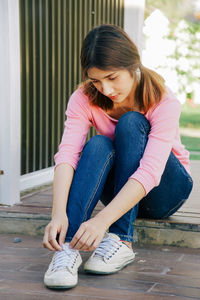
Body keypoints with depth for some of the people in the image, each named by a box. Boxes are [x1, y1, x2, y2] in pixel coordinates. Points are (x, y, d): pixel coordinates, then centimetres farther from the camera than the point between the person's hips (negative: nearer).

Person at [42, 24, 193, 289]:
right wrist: (59, 213, -46)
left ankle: (121, 241, -32)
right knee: (99, 145, -31)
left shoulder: (164, 103, -25)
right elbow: (67, 153, -30)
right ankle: (68, 247, -42)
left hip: (164, 191, -2)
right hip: (121, 190, 3)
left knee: (130, 123, -30)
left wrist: (103, 220, -47)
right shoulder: (84, 99, -15)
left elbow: (150, 172, -36)